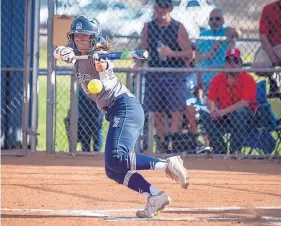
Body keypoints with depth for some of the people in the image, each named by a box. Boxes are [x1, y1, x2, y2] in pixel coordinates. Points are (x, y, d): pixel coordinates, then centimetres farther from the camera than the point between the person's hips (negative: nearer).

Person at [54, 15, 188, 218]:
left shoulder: (97, 55, -7)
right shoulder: (77, 58, 17)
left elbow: (102, 66, -30)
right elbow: (58, 53, 0)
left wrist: (100, 63, -55)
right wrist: (62, 53, -25)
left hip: (126, 106, -10)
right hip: (115, 113, 10)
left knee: (117, 159, -28)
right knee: (113, 170, 3)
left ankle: (168, 164, -24)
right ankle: (156, 196, -3)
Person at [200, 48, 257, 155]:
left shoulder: (248, 79, -7)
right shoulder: (217, 79, 6)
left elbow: (245, 102, -19)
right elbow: (210, 100, 0)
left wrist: (224, 111, -27)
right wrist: (214, 110, -25)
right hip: (222, 119, 4)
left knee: (240, 112, -37)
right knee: (205, 114, -21)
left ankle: (236, 150, -29)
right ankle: (220, 150, -17)